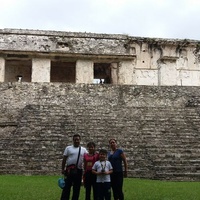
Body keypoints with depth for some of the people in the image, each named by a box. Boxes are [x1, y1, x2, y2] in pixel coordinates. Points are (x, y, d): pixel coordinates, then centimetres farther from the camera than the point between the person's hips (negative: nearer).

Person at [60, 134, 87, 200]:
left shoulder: (83, 149, 8)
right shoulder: (68, 148, 4)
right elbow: (64, 159, 3)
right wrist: (63, 169, -1)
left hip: (79, 171, 2)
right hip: (69, 170, -2)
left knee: (77, 188, 10)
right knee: (67, 187, -2)